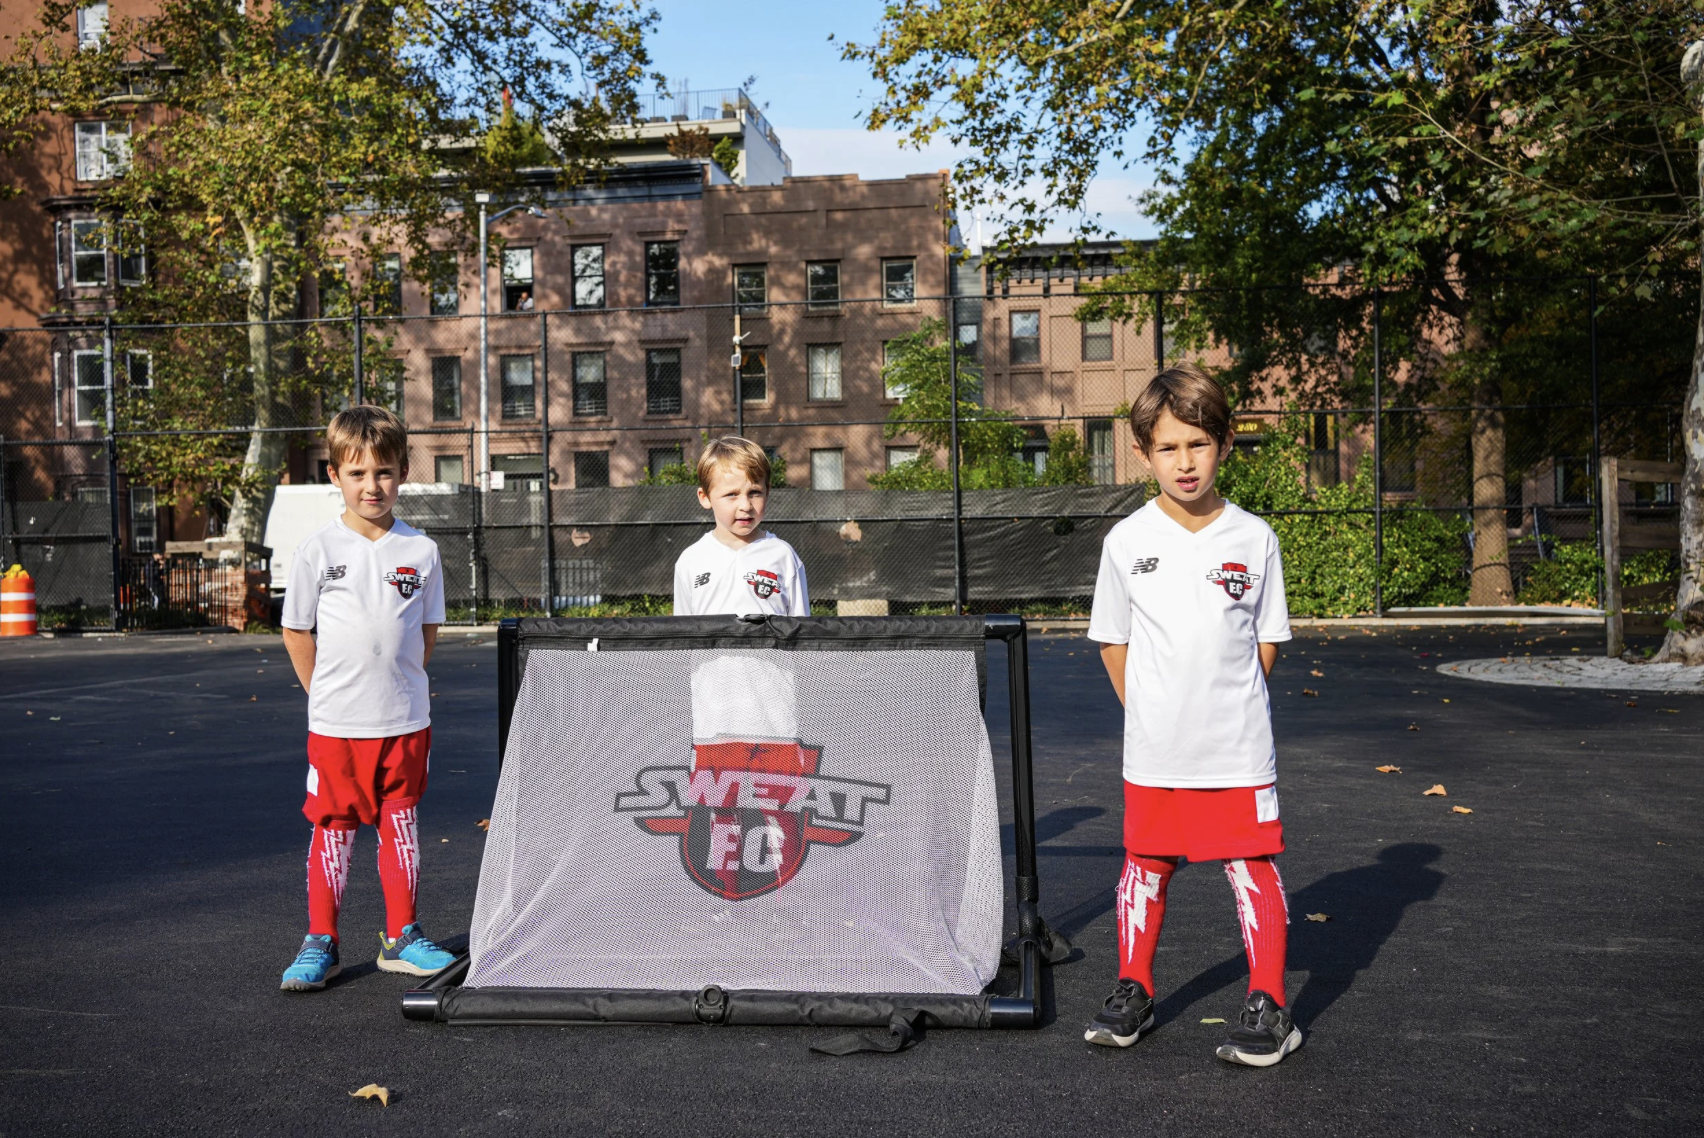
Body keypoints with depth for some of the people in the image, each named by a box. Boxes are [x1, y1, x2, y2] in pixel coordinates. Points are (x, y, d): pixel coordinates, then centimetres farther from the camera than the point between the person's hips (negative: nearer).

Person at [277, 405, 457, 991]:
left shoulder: (421, 551, 1)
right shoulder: (318, 549, -3)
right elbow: (296, 631, 3)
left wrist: (399, 681, 7)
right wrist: (326, 693, 3)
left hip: (405, 719, 2)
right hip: (336, 722, -2)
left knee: (400, 822, 10)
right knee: (333, 827, 5)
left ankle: (401, 938, 22)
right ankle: (320, 944, 16)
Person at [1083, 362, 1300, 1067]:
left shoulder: (1253, 538, -2)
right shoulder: (1126, 542, -2)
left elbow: (1267, 642, 7)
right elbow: (1113, 642, 7)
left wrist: (1226, 705, 2)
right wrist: (1152, 714, 3)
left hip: (1238, 748, -1)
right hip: (1154, 751, 1)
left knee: (1253, 870, 3)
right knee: (1144, 869, 12)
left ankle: (1269, 1008, 17)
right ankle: (1134, 993, 29)